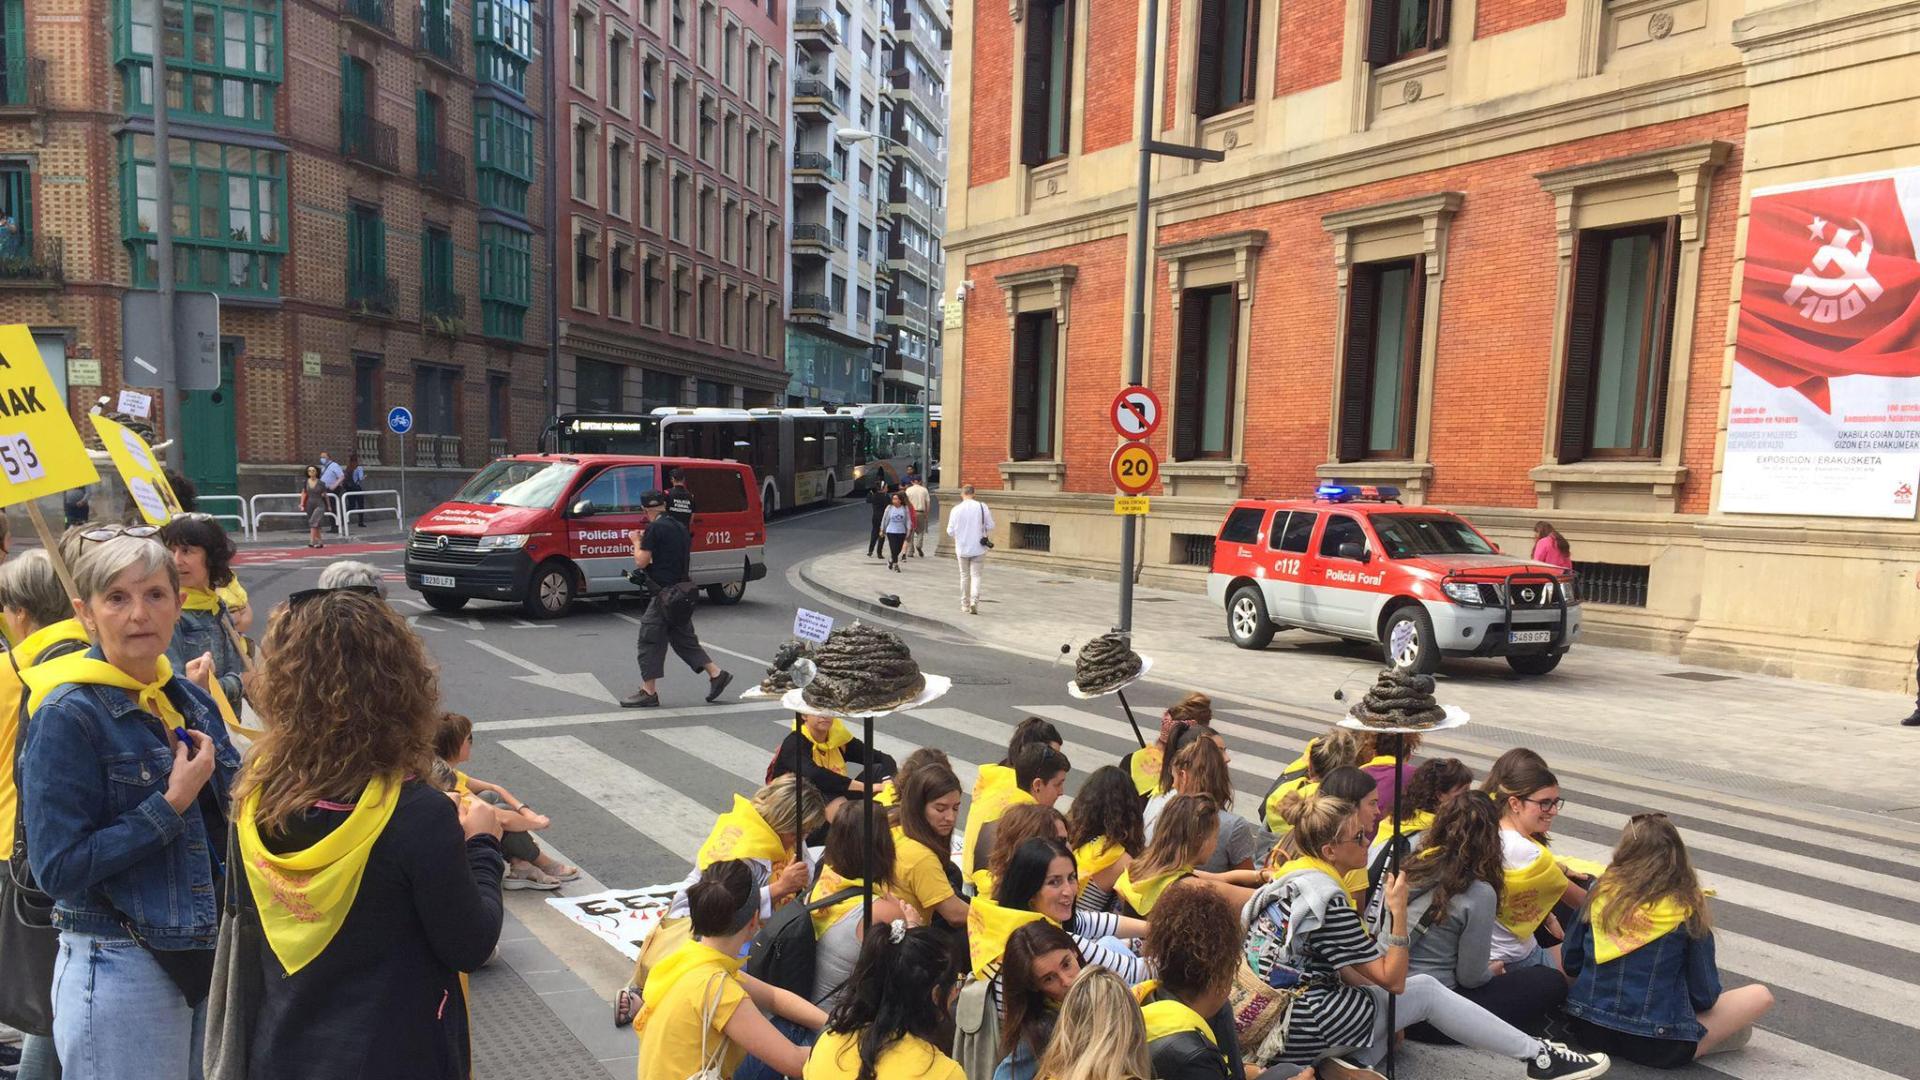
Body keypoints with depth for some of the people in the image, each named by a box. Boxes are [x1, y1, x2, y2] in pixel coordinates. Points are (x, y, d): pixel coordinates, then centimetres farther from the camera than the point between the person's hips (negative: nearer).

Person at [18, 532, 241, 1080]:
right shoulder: (67, 716, -13)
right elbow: (57, 870, -16)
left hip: (205, 958, 6)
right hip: (119, 970, -6)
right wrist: (172, 804, -19)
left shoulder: (191, 697, 5)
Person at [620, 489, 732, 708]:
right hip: (683, 590, 9)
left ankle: (648, 692, 3)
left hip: (667, 593, -9)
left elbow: (641, 561, -15)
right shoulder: (679, 526, 12)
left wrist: (636, 541, 5)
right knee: (683, 638, 18)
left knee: (649, 639, 0)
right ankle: (716, 674, 16)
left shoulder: (655, 528, -14)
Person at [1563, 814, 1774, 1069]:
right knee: (1760, 995, 13)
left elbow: (1570, 964, 4)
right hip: (1656, 1048, -2)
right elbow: (1705, 995, -3)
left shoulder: (1602, 892, -4)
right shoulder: (1687, 909, -11)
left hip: (1587, 1030, 2)